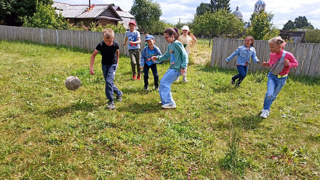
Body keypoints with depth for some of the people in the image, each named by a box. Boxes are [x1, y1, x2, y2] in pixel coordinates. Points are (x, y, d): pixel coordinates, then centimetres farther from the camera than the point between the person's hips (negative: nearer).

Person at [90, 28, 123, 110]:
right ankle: (119, 93, 35)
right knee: (109, 83, 7)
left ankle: (111, 102, -11)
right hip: (104, 65, 3)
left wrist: (117, 62, 14)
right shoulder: (101, 45, -19)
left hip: (113, 64, -2)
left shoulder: (116, 45, -17)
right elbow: (93, 55, -11)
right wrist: (91, 67, -19)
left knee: (109, 81, -19)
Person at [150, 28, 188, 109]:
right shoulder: (169, 45, 12)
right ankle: (165, 100, 24)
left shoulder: (177, 44, -13)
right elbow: (166, 56, 17)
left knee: (164, 83, -9)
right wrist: (157, 58, 1)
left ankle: (170, 103, -2)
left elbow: (184, 55, -15)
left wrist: (183, 66, -20)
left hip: (177, 69, -9)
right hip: (172, 67, 9)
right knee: (162, 82, 13)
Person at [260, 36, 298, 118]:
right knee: (269, 94, -17)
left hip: (281, 78, -1)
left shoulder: (288, 55, -21)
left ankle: (266, 108, 36)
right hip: (272, 76, 1)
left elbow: (296, 63, -6)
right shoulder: (272, 54, -9)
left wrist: (289, 64, -27)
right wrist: (268, 64, -8)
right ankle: (266, 110, 1)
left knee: (273, 95, 13)